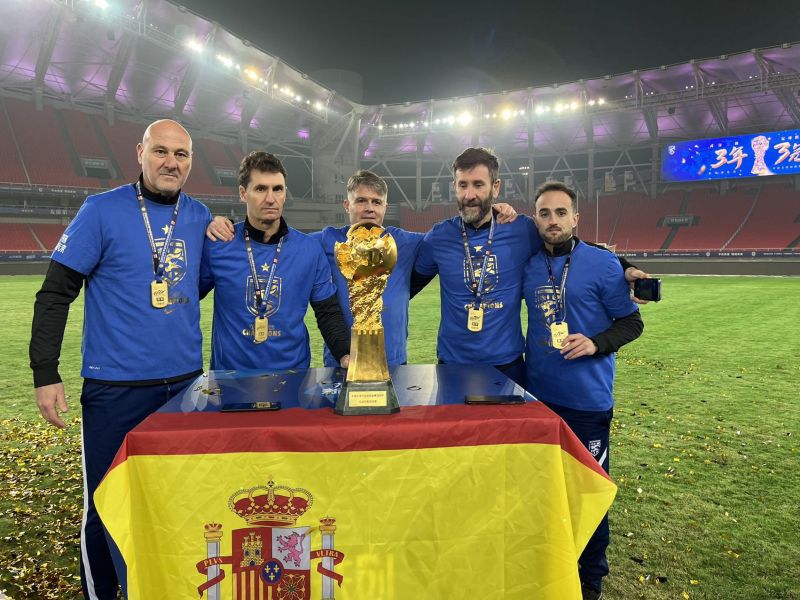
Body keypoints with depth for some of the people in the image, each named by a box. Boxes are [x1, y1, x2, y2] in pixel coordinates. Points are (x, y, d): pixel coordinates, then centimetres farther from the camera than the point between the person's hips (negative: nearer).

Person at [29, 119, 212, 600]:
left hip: (186, 381, 4)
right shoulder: (102, 210, -6)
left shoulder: (199, 216, 7)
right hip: (116, 388, -4)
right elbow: (55, 294, -5)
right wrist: (45, 373, -10)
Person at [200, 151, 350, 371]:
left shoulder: (310, 249, -2)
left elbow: (328, 314, 2)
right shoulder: (216, 245, -5)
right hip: (229, 372, -1)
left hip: (293, 372, 1)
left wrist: (346, 355, -14)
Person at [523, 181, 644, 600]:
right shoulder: (528, 266, 3)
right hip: (538, 395, 4)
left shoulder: (603, 264, -8)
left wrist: (596, 343, -21)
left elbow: (631, 322, -3)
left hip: (588, 398, -4)